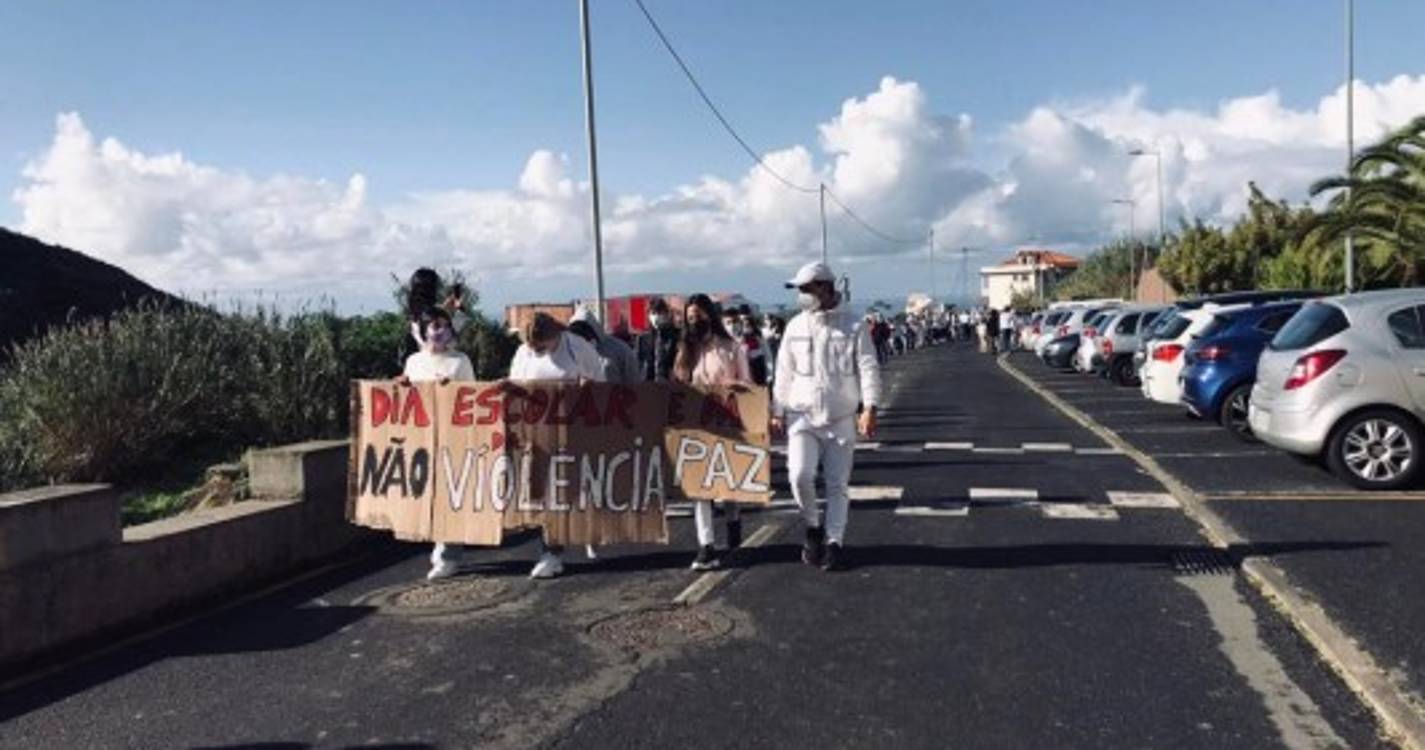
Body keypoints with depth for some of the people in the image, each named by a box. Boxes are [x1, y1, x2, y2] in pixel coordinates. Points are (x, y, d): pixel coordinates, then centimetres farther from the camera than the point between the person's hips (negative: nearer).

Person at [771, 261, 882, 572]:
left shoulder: (853, 326, -3)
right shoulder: (796, 327, 5)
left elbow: (868, 369, -6)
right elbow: (784, 372, 11)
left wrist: (870, 408, -17)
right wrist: (778, 412, 9)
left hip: (841, 418, -1)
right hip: (802, 416, 1)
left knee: (838, 484, 4)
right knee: (800, 474, -15)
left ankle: (834, 541, 16)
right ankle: (813, 527, 10)